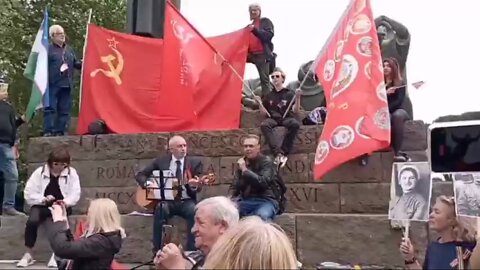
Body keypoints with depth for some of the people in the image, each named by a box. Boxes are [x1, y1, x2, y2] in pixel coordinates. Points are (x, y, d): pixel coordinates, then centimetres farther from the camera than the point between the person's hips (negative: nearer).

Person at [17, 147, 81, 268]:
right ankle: (28, 254, -14)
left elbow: (75, 193, -6)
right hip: (41, 205, 1)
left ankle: (55, 254, -20)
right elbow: (29, 193, -3)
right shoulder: (40, 172, -1)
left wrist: (66, 202, -26)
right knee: (32, 221, -30)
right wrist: (43, 199, -19)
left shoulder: (71, 173, -1)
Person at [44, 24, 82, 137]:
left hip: (67, 85, 6)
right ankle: (48, 131, -6)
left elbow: (76, 63, 21)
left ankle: (60, 132, 12)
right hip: (52, 84, -6)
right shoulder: (47, 49, -1)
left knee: (64, 110, 6)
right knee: (50, 108, -7)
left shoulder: (69, 50, 19)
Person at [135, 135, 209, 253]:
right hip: (167, 201, 0)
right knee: (160, 209, -33)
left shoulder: (195, 162, 4)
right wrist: (148, 183, -13)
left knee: (194, 211, -32)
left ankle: (191, 250, -21)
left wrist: (195, 185, -28)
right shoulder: (160, 161, 6)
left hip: (186, 201, 0)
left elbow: (197, 187, -2)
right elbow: (140, 175, 8)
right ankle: (157, 251, -24)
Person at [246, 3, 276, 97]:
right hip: (253, 55, 6)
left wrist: (255, 30, -17)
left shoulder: (266, 21, 6)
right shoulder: (250, 25, 23)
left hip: (263, 55, -6)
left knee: (264, 78, -8)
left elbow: (269, 35, -10)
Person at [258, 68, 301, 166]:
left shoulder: (289, 94, 11)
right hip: (273, 118, 1)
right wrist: (259, 103, -3)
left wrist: (297, 98, -11)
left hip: (286, 118, -1)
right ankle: (279, 153, -44)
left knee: (295, 124, -37)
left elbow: (296, 111, 3)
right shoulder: (269, 95, 18)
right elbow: (264, 113, 13)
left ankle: (283, 152, -34)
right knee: (264, 125, -35)